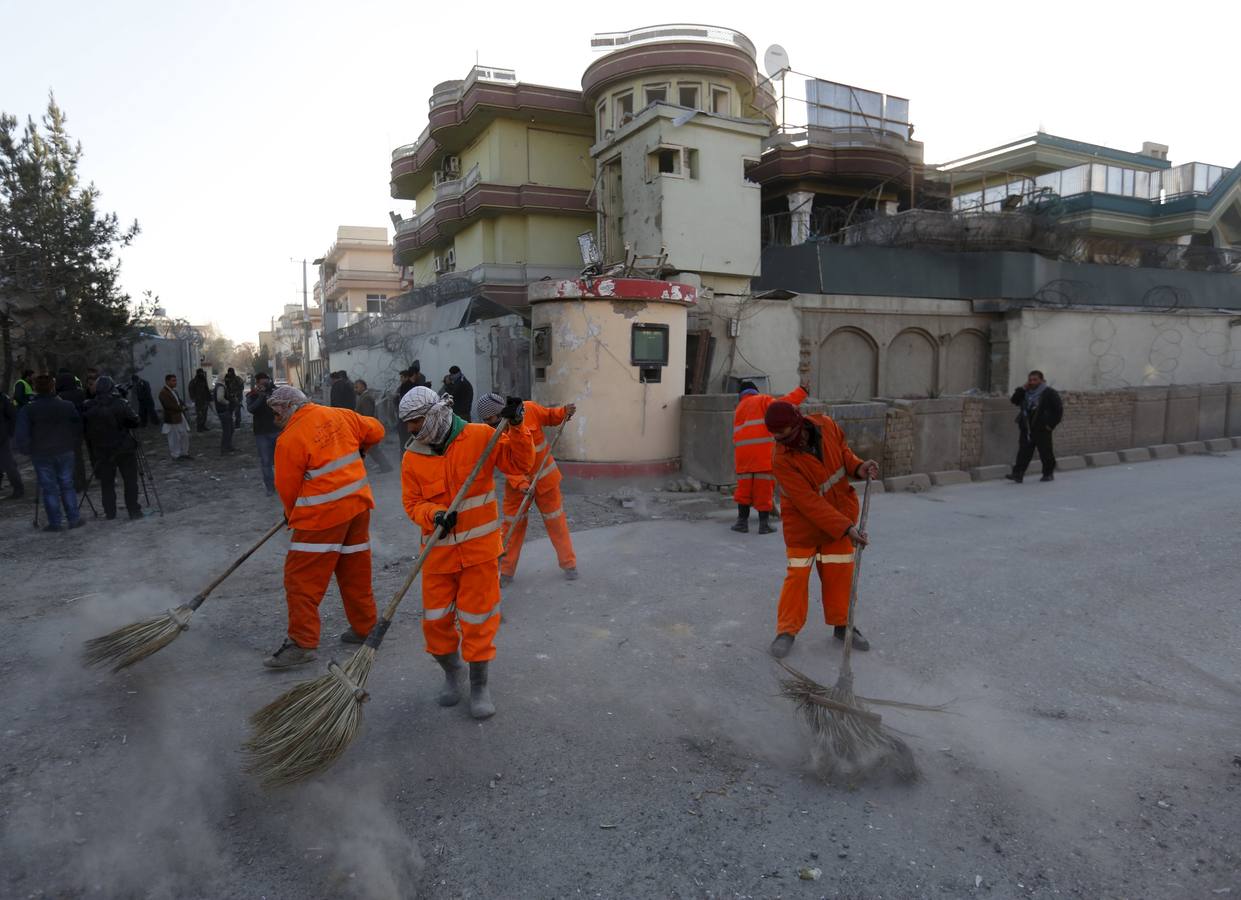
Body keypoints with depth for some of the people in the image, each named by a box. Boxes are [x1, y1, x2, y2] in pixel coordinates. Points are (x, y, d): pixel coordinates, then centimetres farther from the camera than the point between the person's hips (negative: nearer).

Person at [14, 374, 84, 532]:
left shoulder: (27, 410, -9)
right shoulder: (67, 406, -2)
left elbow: (21, 434, -11)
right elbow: (78, 427, 4)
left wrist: (26, 450, 2)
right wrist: (75, 444, 11)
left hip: (41, 455, -2)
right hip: (65, 452, 2)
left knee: (49, 489, 4)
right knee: (67, 486, 10)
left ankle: (54, 523, 7)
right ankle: (74, 519, 10)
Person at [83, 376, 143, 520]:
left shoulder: (89, 409, -3)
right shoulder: (119, 404, -11)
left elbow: (86, 431, 3)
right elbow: (134, 421, -9)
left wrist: (93, 452, 14)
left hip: (102, 452, 2)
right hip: (125, 449, -2)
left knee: (106, 483, 11)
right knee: (130, 481, 4)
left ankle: (109, 512, 13)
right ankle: (134, 510, 3)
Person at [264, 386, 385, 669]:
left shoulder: (289, 440, -12)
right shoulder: (341, 415, 5)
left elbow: (288, 488, -5)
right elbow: (375, 431, 17)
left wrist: (293, 516, 14)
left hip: (323, 514, -7)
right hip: (359, 504, 7)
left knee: (302, 578, 1)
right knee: (356, 570, 18)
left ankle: (302, 643, 1)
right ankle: (364, 627, 28)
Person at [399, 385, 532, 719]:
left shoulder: (480, 437, -7)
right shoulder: (412, 457, 0)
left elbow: (519, 464, -7)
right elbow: (413, 503, -1)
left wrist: (516, 428, -20)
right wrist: (434, 516, -21)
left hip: (479, 548, -2)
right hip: (438, 551, 3)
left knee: (478, 619, 6)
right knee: (435, 620, 9)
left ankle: (479, 685, 25)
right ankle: (451, 673, 36)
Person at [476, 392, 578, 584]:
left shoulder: (529, 409, -20)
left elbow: (550, 417, -1)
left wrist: (565, 412, -21)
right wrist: (521, 484, -33)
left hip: (544, 478, -1)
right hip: (516, 484, 1)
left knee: (556, 521, 9)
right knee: (512, 524, 5)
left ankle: (569, 564, 25)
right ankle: (505, 572, 18)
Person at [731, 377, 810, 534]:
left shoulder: (739, 408, 25)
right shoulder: (763, 399, 10)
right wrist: (801, 390, -4)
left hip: (742, 450, 4)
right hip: (763, 449, -4)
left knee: (744, 486, 11)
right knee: (764, 487, 1)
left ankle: (742, 521, 12)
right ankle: (764, 523, 3)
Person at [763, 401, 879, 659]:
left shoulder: (825, 425, -15)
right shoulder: (782, 460, -28)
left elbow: (842, 450, 6)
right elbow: (809, 503, -30)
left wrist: (858, 467, -15)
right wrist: (846, 528, -33)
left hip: (840, 512, 4)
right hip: (803, 523, -4)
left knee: (840, 571, 9)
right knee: (798, 573, -3)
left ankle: (841, 624, 25)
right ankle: (787, 630, 10)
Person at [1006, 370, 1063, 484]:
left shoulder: (1049, 392, -4)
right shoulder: (1026, 392, 13)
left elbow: (1058, 409, -5)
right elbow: (1014, 401, 5)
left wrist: (1051, 424, -10)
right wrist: (1022, 389, -2)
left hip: (1042, 429, -4)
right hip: (1026, 428, 4)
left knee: (1045, 451, 5)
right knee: (1024, 451, -1)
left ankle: (1048, 473, 20)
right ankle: (1018, 473, -6)